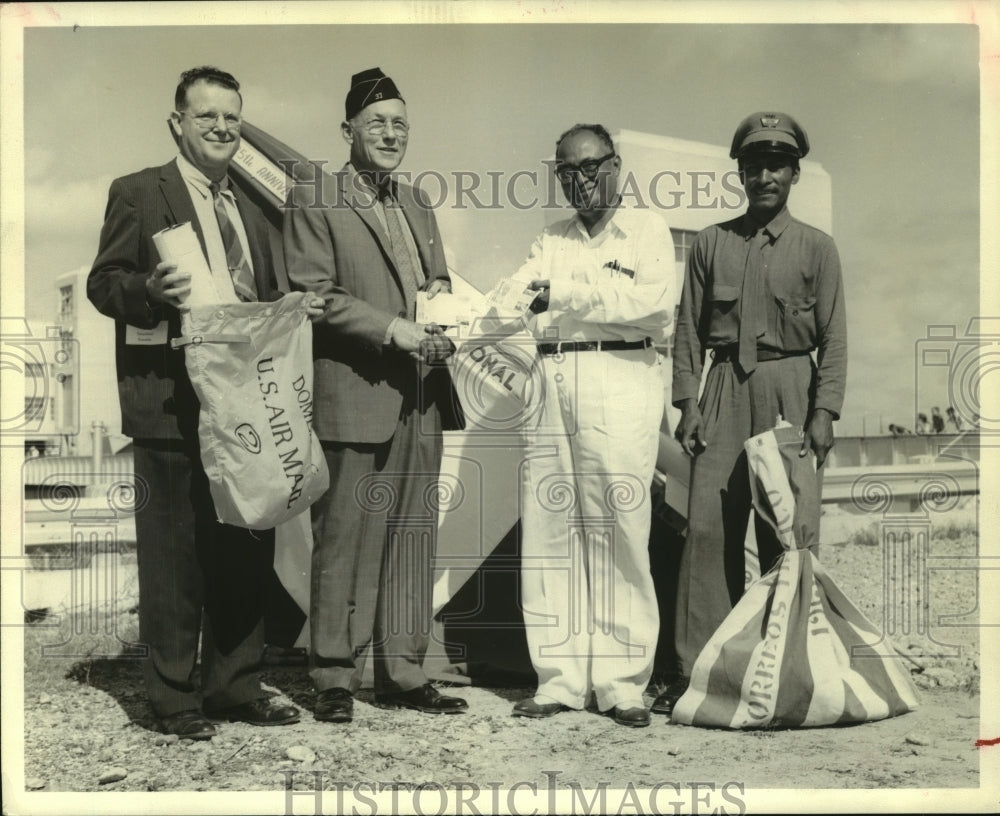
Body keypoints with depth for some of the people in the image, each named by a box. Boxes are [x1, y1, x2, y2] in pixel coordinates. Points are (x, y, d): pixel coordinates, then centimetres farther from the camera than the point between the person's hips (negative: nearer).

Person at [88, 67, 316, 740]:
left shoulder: (250, 211, 21)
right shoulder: (138, 193, 1)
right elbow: (103, 283, -4)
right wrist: (151, 290, -23)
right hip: (173, 403, -6)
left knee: (248, 550, 11)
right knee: (174, 556, 0)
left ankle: (236, 686, 23)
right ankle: (174, 696, 13)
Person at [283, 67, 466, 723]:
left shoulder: (418, 204, 20)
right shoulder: (314, 201, 0)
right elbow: (313, 294, -8)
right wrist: (392, 329, -16)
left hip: (420, 399, 6)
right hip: (355, 397, -6)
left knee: (413, 534, 9)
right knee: (346, 539, -2)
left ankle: (403, 673, 19)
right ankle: (335, 679, 10)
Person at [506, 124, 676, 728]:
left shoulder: (646, 229, 11)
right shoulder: (551, 242, 24)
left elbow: (657, 301, -8)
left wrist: (567, 293, -8)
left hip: (621, 381, -4)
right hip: (553, 384, 4)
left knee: (619, 535, -6)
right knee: (548, 533, 1)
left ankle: (622, 682, 2)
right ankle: (560, 679, 8)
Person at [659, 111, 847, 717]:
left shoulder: (816, 248, 7)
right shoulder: (711, 243, 11)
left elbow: (834, 338, 3)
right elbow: (689, 328, 10)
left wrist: (824, 412, -6)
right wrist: (689, 401, 0)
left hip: (790, 392, -1)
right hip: (724, 394, 1)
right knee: (708, 526, -5)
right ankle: (696, 668, 0)